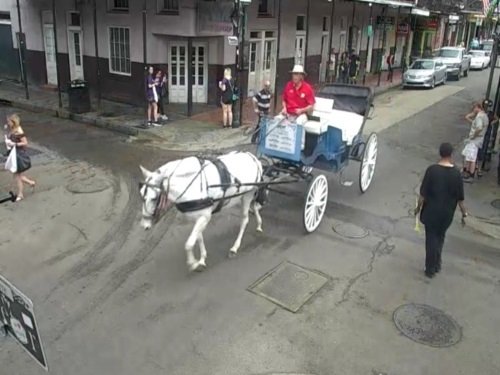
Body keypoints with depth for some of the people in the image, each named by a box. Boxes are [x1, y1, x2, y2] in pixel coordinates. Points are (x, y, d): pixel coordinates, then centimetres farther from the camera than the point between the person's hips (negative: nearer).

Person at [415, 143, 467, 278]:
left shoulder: (432, 170, -14)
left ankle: (430, 269, 16)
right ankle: (437, 264, 33)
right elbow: (460, 197, -5)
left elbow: (423, 193, -11)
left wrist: (418, 207, 4)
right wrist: (464, 213, 7)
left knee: (431, 238, 10)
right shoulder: (456, 173, -11)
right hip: (447, 213, 2)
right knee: (440, 237, 22)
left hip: (431, 211, -2)